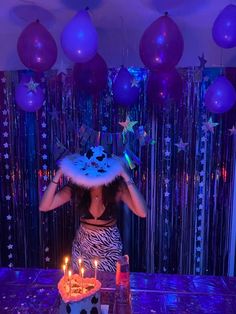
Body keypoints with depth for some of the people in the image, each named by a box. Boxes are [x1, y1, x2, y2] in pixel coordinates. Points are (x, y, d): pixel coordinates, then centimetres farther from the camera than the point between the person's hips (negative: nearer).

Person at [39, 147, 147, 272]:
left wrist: (127, 177, -36)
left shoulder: (117, 187, -21)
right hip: (83, 245, 2)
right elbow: (44, 207, -20)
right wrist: (59, 174, -27)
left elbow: (142, 213, -32)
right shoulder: (76, 187, -16)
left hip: (110, 247, -1)